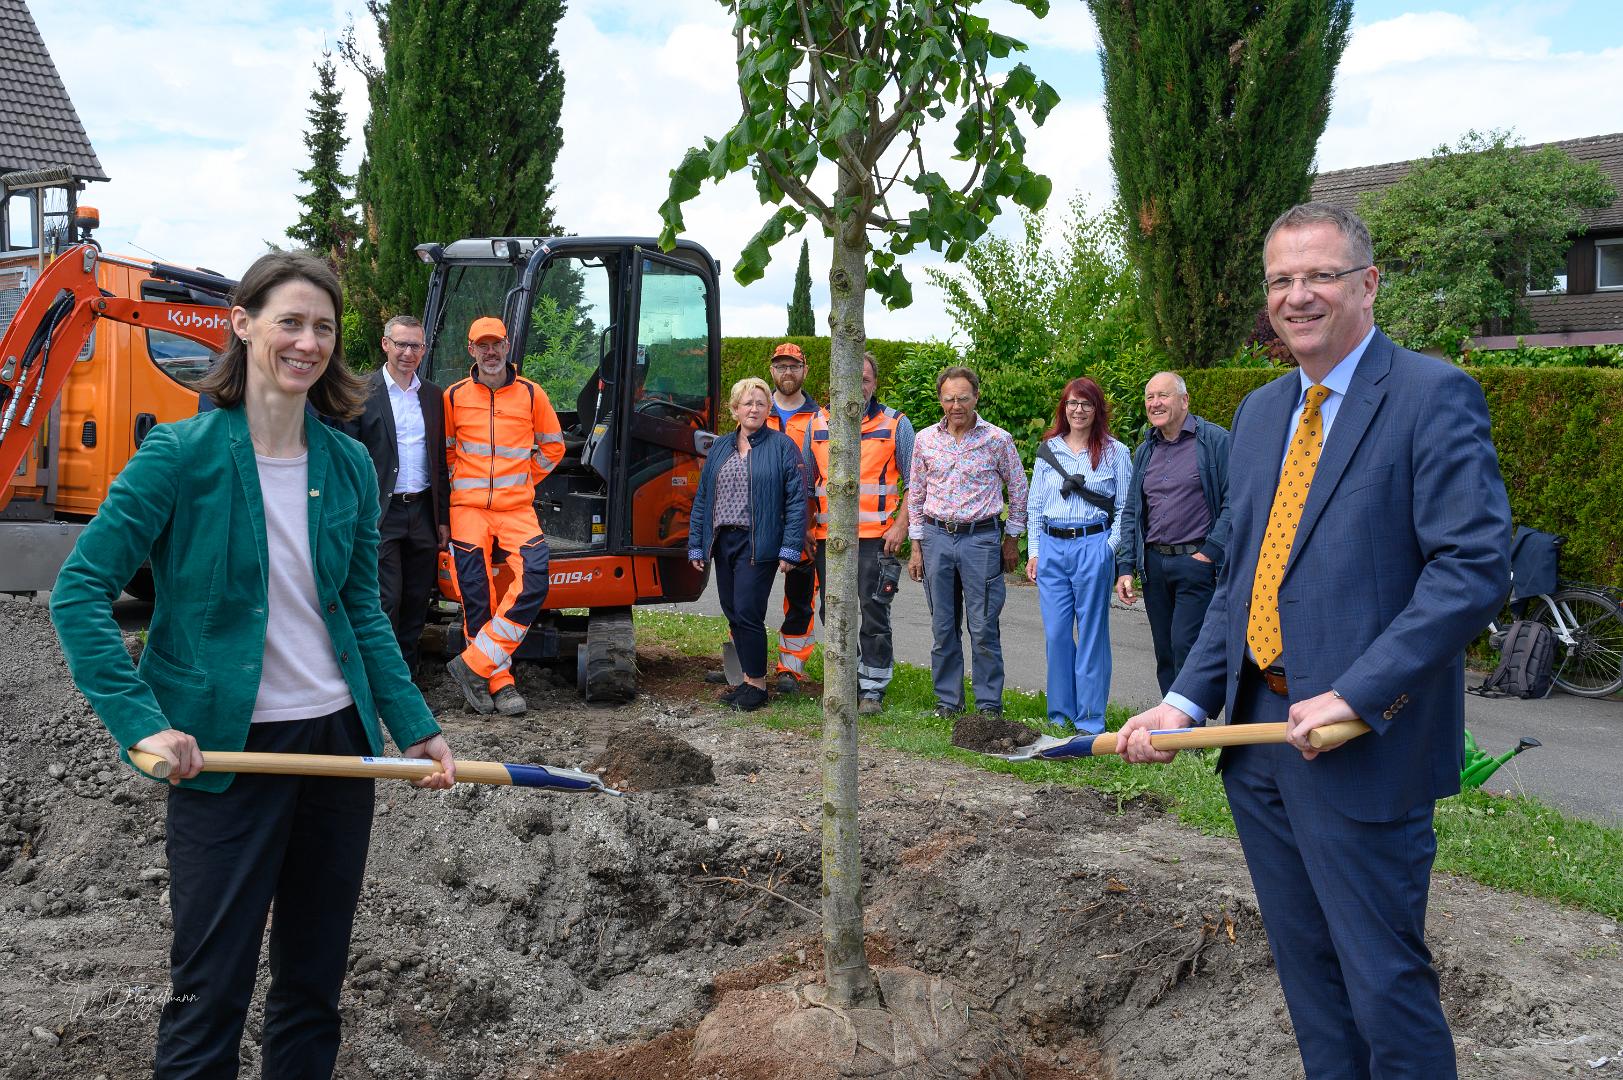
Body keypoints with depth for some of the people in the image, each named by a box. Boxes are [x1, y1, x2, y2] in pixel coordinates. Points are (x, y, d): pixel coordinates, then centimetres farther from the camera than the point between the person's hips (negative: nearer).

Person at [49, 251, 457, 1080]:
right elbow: (80, 592, -11)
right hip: (224, 751, -5)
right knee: (210, 989, 3)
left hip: (338, 737, 5)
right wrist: (141, 723, -20)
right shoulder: (182, 454, -10)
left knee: (314, 979, 15)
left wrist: (415, 727, 8)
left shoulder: (348, 466, 4)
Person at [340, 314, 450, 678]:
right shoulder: (362, 392, -3)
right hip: (381, 515, -5)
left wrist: (443, 517, 12)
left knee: (416, 602, 9)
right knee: (386, 602, -8)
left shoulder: (433, 396, 12)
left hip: (422, 512, 5)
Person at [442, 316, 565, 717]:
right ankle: (499, 682, 8)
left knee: (534, 579, -20)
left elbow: (553, 446, 16)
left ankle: (475, 665, -12)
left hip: (517, 508, 0)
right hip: (468, 508, 0)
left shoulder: (531, 394, 4)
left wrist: (524, 480, 11)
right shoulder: (454, 396, 5)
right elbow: (444, 450, 19)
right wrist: (461, 482, 11)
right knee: (476, 598, -2)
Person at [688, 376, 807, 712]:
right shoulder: (720, 448, 13)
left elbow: (796, 500, -7)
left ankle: (757, 684, 4)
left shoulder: (782, 446, -2)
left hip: (758, 545, -6)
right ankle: (749, 679, 21)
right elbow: (702, 498, 15)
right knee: (733, 614, 9)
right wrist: (696, 544, 9)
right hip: (722, 542, 6)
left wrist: (791, 549, -13)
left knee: (747, 613, -9)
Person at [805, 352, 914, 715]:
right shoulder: (817, 425, 11)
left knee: (874, 614, -2)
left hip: (875, 538, -4)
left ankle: (873, 690, 7)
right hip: (827, 538, 4)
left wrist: (901, 525, -9)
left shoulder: (895, 424, 2)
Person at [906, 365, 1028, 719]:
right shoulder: (925, 439, 5)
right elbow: (916, 494, 11)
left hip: (981, 538, -3)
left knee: (983, 629, -2)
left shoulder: (998, 440, -3)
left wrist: (1012, 539, 7)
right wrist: (916, 547, 8)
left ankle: (989, 703, 8)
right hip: (937, 537, 3)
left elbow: (1018, 489, 8)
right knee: (943, 627, 8)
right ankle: (948, 700, 19)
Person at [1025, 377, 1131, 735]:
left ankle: (1090, 719, 8)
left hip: (1092, 547, -3)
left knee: (1091, 633, 0)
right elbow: (1034, 505, 14)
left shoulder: (1114, 452, 2)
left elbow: (1125, 508, 3)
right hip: (1052, 548, 3)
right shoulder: (1049, 450, 11)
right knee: (1056, 632, 4)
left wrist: (1110, 548, -7)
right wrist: (1033, 551, 8)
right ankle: (1061, 715, 17)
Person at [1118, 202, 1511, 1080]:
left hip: (1362, 746, -7)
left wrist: (1353, 696, -23)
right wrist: (1185, 702, 6)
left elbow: (1475, 566, -18)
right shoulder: (1260, 412, 14)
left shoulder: (1432, 396, -9)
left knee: (1385, 985, 2)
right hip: (1258, 732, 7)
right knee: (1307, 970, 18)